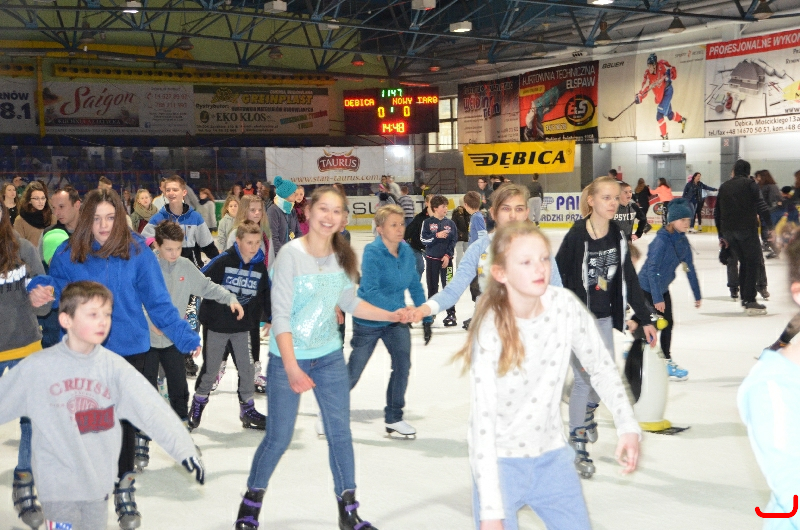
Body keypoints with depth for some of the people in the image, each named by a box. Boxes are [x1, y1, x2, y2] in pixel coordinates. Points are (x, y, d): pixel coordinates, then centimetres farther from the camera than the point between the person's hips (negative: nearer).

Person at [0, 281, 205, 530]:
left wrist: (184, 448, -17)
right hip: (57, 484, -2)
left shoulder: (114, 366, -6)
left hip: (99, 481, 2)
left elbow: (151, 407, -11)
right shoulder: (36, 368, -8)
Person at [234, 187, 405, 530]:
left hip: (330, 357, 5)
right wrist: (291, 368, -28)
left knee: (340, 434, 8)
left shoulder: (343, 256, -2)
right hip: (287, 359, -4)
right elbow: (281, 315, -22)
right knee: (278, 437, 4)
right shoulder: (291, 254, -19)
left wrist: (392, 316, 2)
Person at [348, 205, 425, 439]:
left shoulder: (406, 251, -6)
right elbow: (370, 291, -30)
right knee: (353, 372, 7)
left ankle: (394, 418, 7)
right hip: (369, 320, -4)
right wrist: (397, 309, -37)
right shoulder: (372, 253, -22)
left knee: (403, 363, -11)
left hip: (397, 320, 4)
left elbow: (415, 286, 3)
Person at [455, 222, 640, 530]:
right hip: (499, 461, -4)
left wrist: (627, 426, -10)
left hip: (552, 456, 4)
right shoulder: (491, 331, -23)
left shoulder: (565, 305, -12)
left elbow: (601, 368, 3)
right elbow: (482, 422, -23)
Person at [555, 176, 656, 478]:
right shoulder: (576, 237, -18)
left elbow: (630, 280, 7)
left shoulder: (618, 237, 0)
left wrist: (645, 318, 7)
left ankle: (588, 412, 46)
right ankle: (577, 446, 11)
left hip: (604, 318, 6)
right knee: (585, 379, -4)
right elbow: (557, 280, -15)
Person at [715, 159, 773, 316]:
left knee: (744, 262, 17)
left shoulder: (724, 187, 17)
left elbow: (717, 212, 16)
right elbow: (761, 207, -8)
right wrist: (769, 227, -3)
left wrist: (721, 236, 20)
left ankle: (745, 298, 17)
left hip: (728, 231, 5)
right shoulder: (750, 184, 4)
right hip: (747, 228, -5)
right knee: (753, 262, -1)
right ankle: (750, 301, -11)